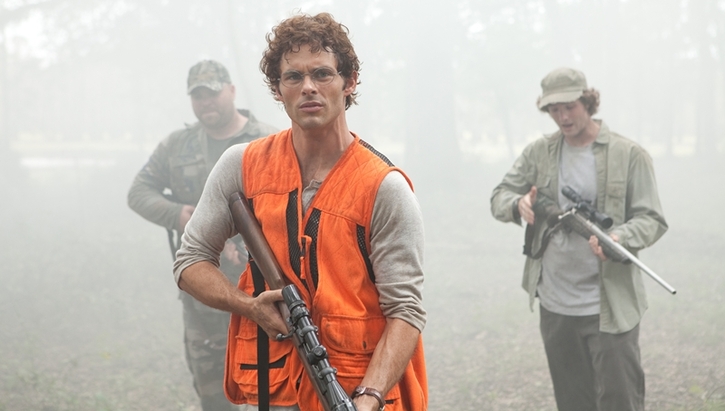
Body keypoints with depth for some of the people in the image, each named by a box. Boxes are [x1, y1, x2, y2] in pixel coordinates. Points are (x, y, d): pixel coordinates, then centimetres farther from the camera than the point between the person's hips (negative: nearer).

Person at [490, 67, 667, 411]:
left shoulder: (628, 155, -4)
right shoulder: (538, 153, 8)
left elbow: (652, 219, -6)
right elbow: (498, 197, 9)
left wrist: (619, 238, -28)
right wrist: (518, 204, -16)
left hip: (610, 307, -4)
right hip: (555, 306, 4)